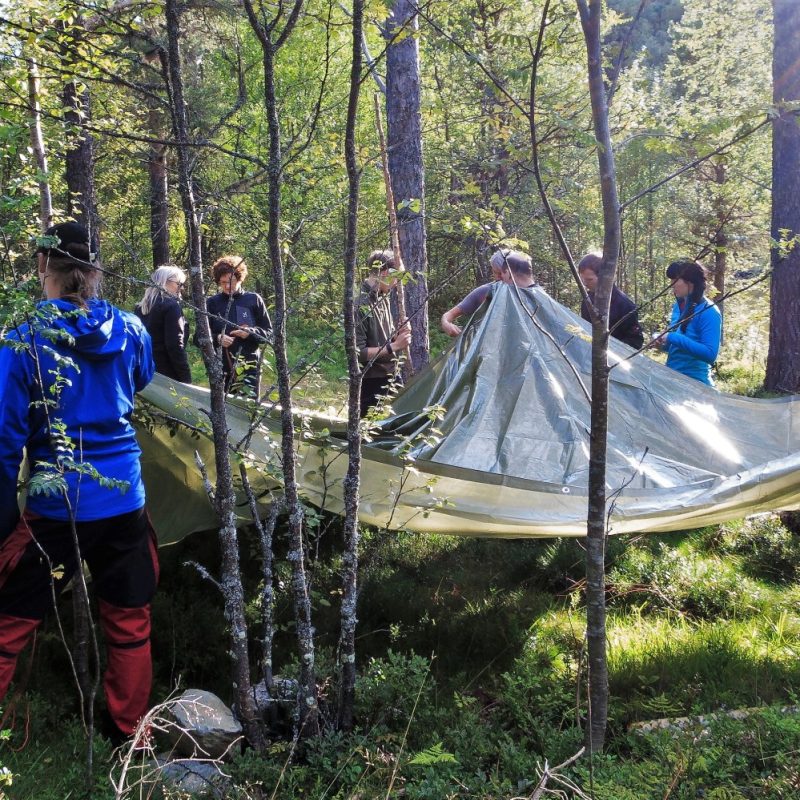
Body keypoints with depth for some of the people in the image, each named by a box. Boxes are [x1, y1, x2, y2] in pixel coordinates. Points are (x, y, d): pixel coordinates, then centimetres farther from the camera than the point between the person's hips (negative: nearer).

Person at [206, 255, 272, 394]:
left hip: (249, 369, -1)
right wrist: (217, 339, -12)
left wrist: (250, 333, -13)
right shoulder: (212, 303, 6)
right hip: (220, 369, 1)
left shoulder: (254, 300, 4)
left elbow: (269, 334, 7)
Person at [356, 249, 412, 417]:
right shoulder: (361, 305, -19)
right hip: (372, 384, -9)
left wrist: (399, 335, -2)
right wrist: (394, 347, -19)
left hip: (393, 378, 9)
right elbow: (358, 352, -22)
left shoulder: (383, 300, 8)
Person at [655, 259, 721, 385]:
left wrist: (673, 338, -24)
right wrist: (664, 343, -2)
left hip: (694, 382, -7)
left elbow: (710, 354, -25)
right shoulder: (678, 306, 7)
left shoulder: (708, 312, -16)